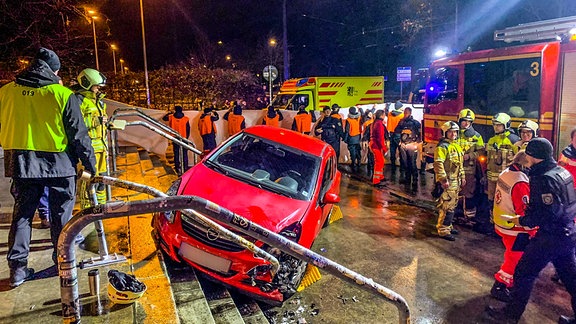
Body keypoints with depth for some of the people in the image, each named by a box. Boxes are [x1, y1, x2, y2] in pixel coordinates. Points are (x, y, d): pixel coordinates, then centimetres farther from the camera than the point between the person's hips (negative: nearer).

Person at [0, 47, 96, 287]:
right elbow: (79, 134, -8)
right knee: (61, 214, 11)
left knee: (22, 214, 14)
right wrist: (91, 164, 0)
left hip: (20, 162, 3)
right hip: (58, 162, -3)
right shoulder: (63, 94, -10)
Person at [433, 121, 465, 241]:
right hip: (447, 182, -10)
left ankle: (448, 226, 29)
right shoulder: (442, 147, -14)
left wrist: (462, 177, 21)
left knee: (452, 205, 17)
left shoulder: (456, 146, 16)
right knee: (446, 206, -8)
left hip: (456, 181, 10)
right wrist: (443, 180, -24)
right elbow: (438, 164, -21)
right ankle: (443, 231, -1)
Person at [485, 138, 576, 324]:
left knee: (524, 273, 3)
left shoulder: (545, 178, -22)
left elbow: (549, 213, -26)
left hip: (551, 237, -9)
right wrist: (531, 210, 12)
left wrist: (523, 221, -13)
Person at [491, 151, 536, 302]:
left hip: (501, 223, 9)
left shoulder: (506, 173, 1)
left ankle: (510, 281, 39)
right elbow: (524, 211, -25)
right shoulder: (520, 183, -28)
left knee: (513, 255, 25)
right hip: (514, 229, -9)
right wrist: (532, 231, -13)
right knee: (515, 259, 5)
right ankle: (499, 287, 15)